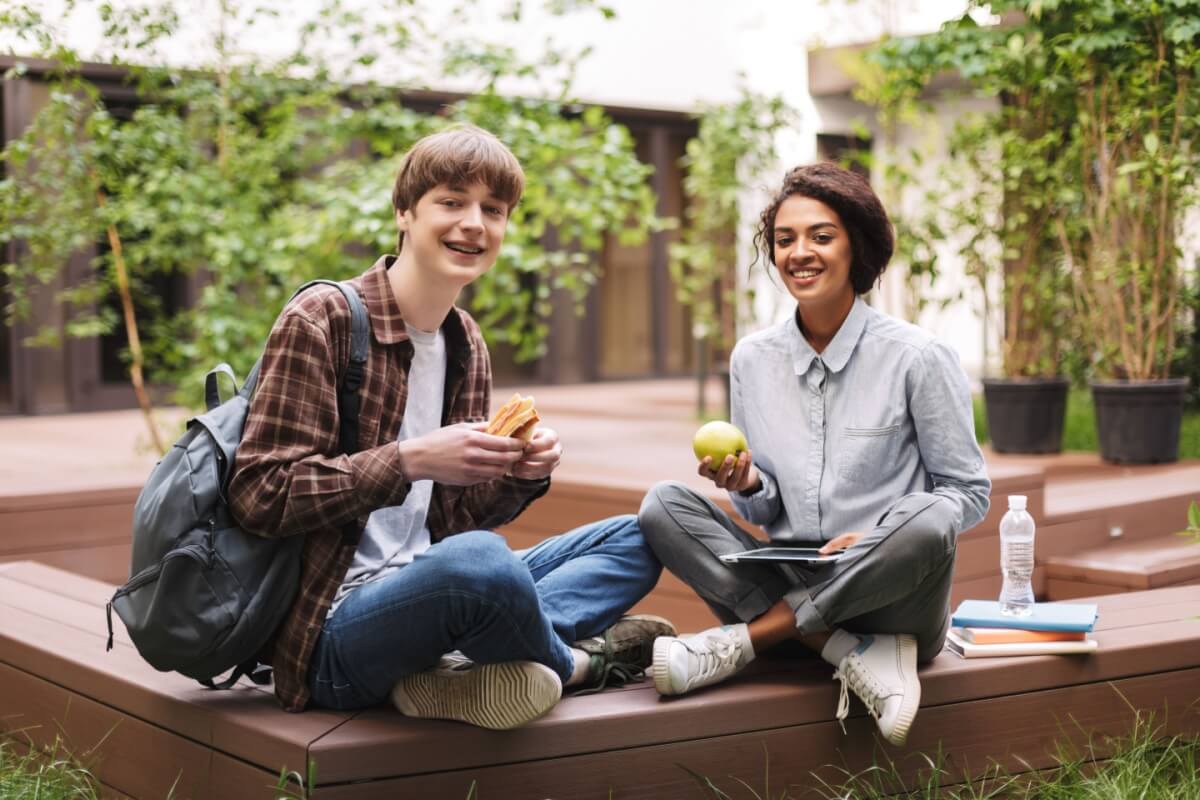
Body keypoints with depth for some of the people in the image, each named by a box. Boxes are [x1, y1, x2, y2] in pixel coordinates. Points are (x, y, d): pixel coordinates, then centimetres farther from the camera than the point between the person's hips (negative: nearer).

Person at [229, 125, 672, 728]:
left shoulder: (467, 344, 13)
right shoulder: (322, 319, -11)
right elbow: (260, 495, -17)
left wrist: (521, 475, -4)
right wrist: (411, 459, -24)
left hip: (424, 591, 9)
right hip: (333, 629, -9)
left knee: (635, 537, 8)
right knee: (478, 560, -39)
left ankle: (460, 670, -17)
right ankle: (573, 660, -4)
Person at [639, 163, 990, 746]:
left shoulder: (916, 357, -5)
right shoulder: (752, 359, 7)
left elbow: (968, 492, -2)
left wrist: (877, 541, -19)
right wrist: (747, 485, -12)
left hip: (885, 591, -3)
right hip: (789, 582, 4)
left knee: (924, 524, -35)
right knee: (663, 507, -17)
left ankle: (740, 641, -20)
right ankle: (856, 656, -24)